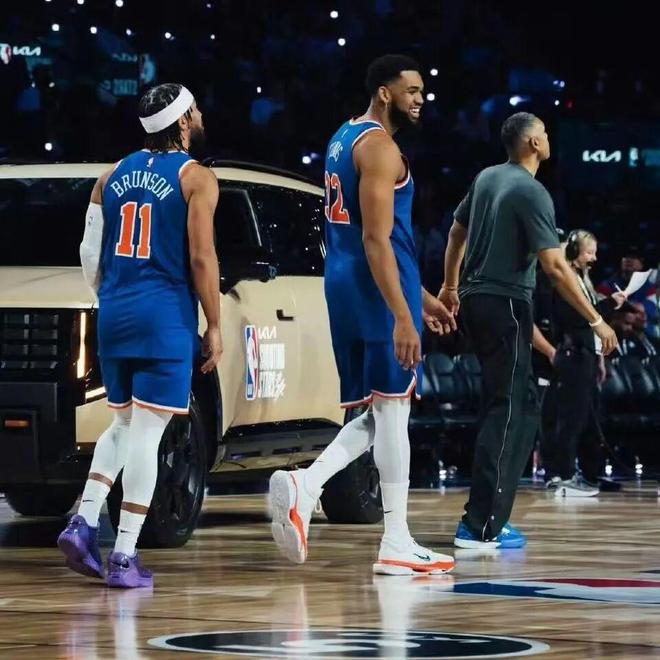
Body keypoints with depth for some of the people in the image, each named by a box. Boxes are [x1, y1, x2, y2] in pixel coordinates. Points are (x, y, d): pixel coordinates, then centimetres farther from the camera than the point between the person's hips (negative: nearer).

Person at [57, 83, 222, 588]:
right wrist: (214, 327, -4)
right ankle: (125, 556, -8)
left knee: (124, 424, 20)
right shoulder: (196, 179, -4)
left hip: (114, 315, 6)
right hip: (166, 318, -6)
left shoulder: (113, 177, 12)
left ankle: (84, 522, 4)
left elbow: (91, 252, 12)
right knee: (147, 433, -5)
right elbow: (201, 258, -10)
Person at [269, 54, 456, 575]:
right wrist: (402, 316, -24)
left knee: (378, 415, 12)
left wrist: (420, 297, 26)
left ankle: (303, 486, -8)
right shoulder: (380, 147, -12)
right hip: (378, 287, -9)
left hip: (344, 280, 9)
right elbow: (376, 239, -20)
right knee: (392, 410, -3)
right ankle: (396, 545, 2)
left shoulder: (344, 139, 19)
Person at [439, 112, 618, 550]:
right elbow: (555, 266, -20)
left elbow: (457, 232, 22)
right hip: (506, 304, -9)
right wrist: (596, 321, -18)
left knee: (524, 405, 17)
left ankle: (491, 516, 16)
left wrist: (450, 287, 36)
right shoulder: (532, 192, -15)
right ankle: (481, 527, -13)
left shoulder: (487, 178, 10)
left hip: (475, 299, 9)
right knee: (506, 411, -8)